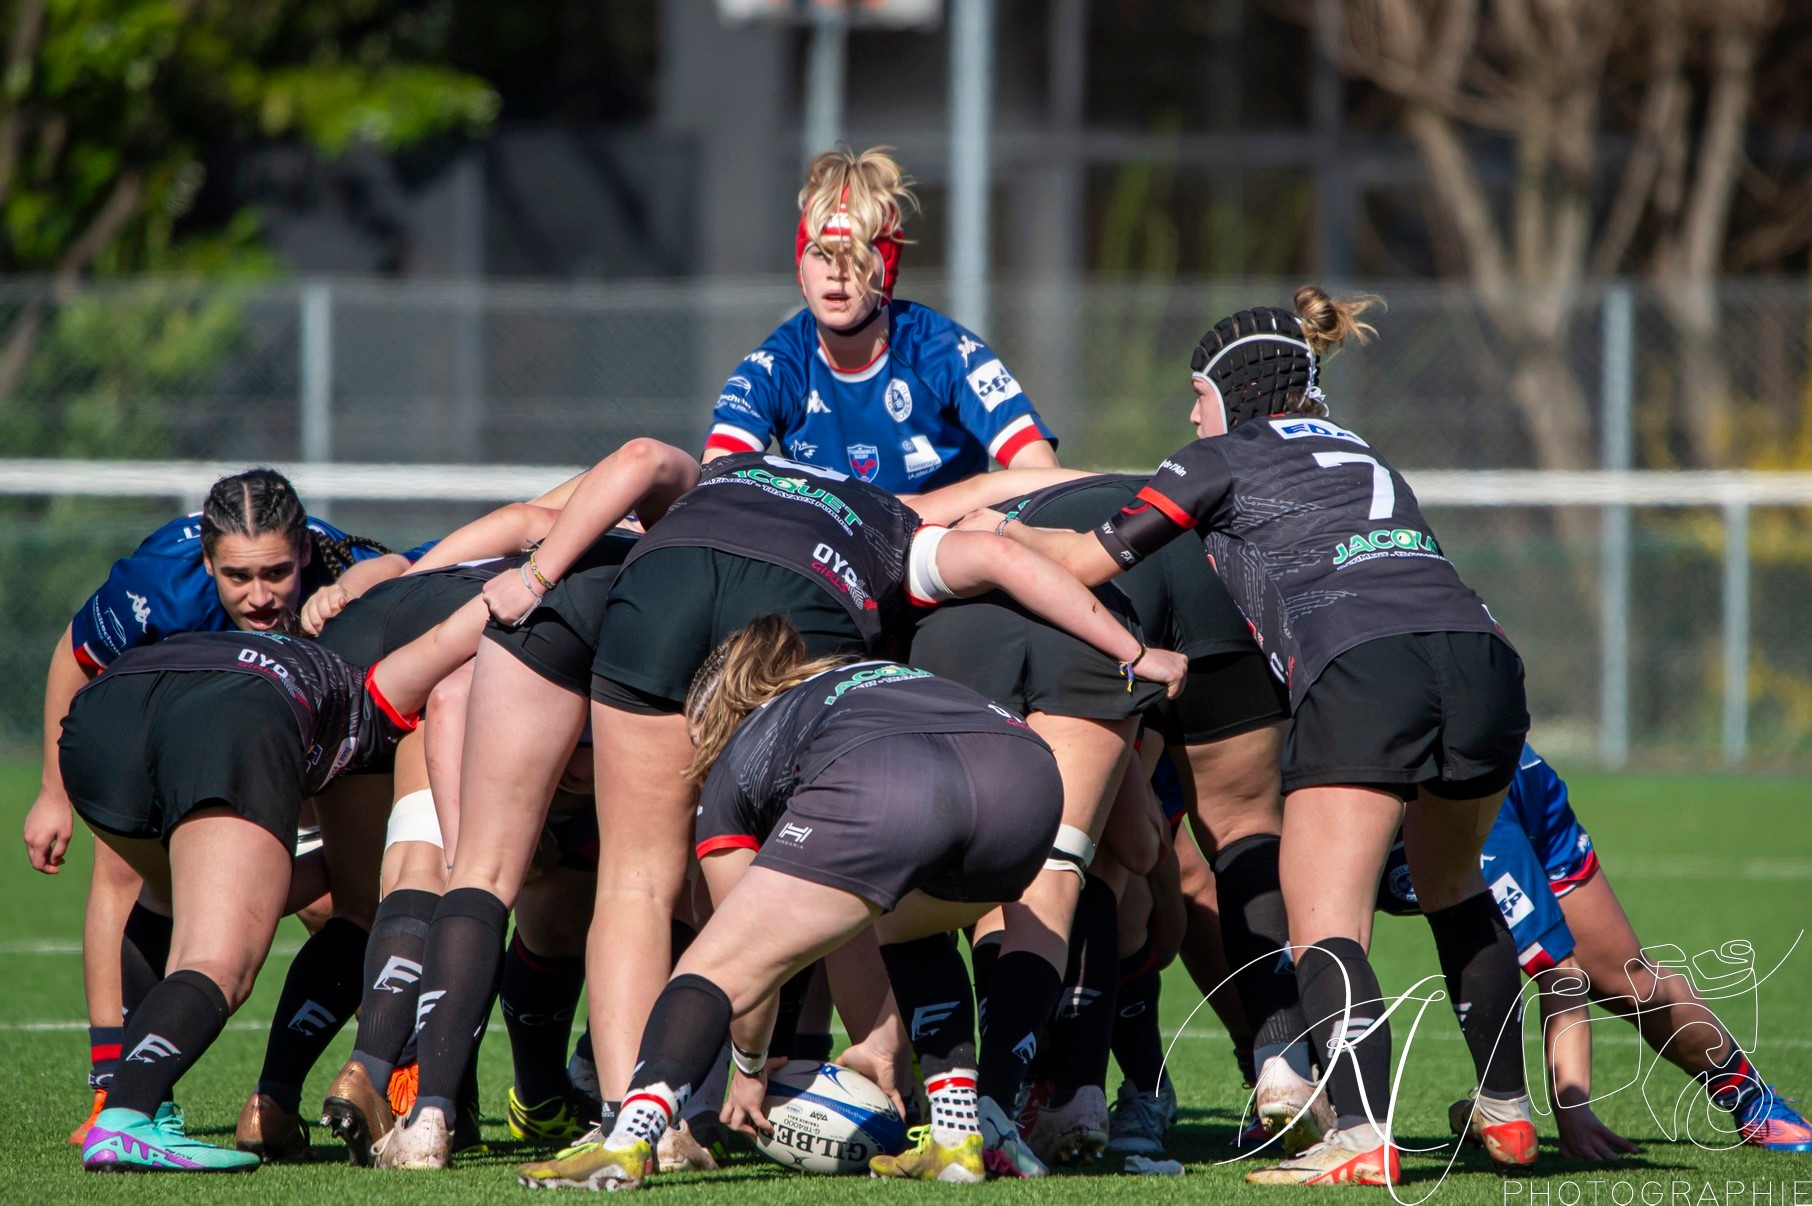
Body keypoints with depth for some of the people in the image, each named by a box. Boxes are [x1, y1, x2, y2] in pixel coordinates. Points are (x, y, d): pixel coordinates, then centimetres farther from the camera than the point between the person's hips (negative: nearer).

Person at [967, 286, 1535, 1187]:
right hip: (1479, 655, 6)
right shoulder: (1358, 455, 34)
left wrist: (1003, 531, 35)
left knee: (1325, 923, -7)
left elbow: (1085, 561, 16)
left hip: (1359, 673, -6)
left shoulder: (1225, 459, 16)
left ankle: (1362, 1136, -26)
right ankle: (1507, 1112, 29)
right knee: (1454, 890, 27)